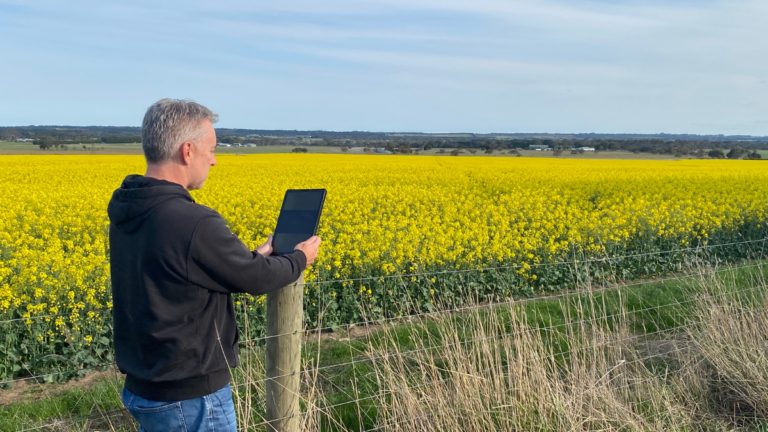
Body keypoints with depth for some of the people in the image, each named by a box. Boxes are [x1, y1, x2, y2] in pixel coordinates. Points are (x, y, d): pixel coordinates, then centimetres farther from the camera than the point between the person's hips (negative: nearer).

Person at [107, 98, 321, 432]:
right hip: (190, 398, -8)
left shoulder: (124, 213, 0)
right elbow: (256, 279, -14)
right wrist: (300, 259, 5)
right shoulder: (193, 224, -28)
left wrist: (254, 259, 15)